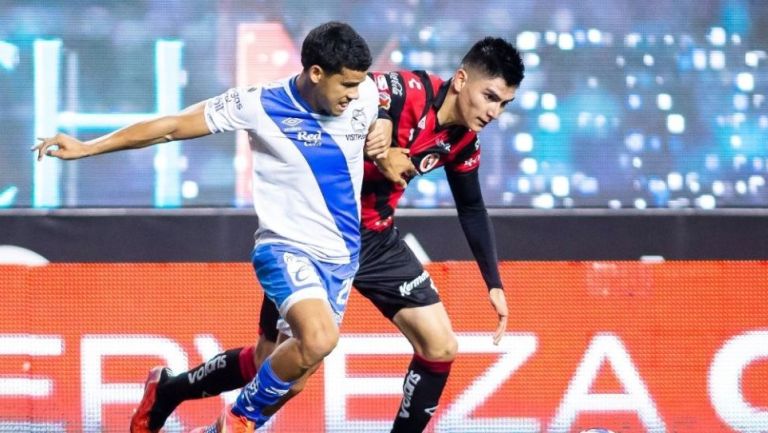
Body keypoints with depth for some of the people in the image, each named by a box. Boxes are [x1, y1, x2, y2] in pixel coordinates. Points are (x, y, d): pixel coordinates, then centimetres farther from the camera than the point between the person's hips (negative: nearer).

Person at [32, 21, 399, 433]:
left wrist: (383, 148, 0)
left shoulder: (365, 95, -2)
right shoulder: (260, 105, -13)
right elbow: (173, 125, -7)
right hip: (287, 248, -6)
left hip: (343, 258, 6)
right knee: (319, 337, -33)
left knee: (290, 374, 7)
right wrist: (87, 147, -7)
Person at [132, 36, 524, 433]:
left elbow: (472, 208, 15)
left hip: (376, 237, 7)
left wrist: (494, 284, 13)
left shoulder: (463, 141, -1)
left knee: (440, 348, -4)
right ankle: (165, 393, 24)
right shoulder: (403, 91, -25)